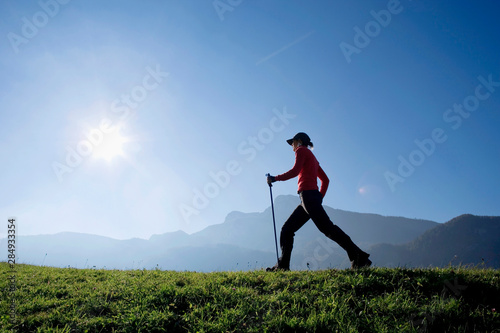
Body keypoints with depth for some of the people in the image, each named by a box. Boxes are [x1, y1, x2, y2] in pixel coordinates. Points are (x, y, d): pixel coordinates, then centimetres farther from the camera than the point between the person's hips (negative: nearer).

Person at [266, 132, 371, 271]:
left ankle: (358, 257, -15)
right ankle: (283, 264, 6)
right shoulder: (312, 158, 28)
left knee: (327, 228, -14)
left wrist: (275, 178, -6)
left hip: (308, 195, -10)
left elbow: (295, 171, -13)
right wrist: (320, 196, 19)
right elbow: (325, 179, 24)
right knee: (287, 229, 8)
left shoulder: (301, 150, 3)